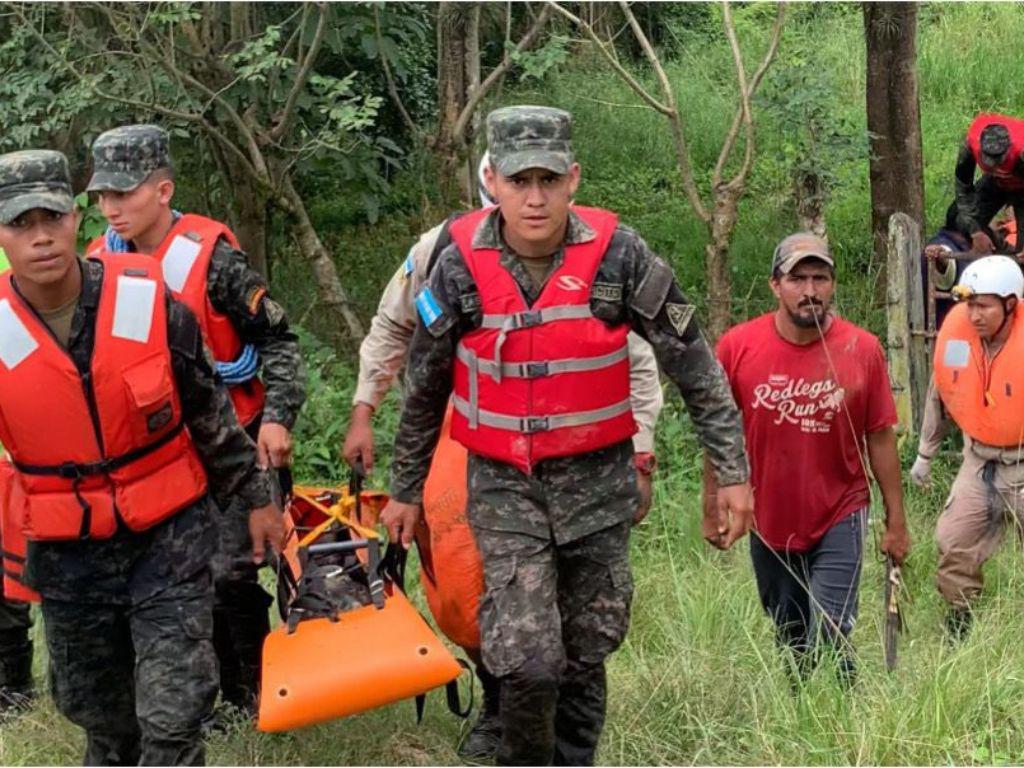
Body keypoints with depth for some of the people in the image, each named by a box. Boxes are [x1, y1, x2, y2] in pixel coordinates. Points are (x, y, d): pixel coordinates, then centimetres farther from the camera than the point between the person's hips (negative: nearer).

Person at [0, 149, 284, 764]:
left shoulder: (149, 301, -11)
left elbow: (210, 413, 3)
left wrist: (255, 500, 10)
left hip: (169, 534, -1)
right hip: (68, 551, 1)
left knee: (172, 716, -8)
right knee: (98, 712, 18)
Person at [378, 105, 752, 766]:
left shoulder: (617, 254, -11)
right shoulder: (461, 267, -9)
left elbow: (694, 366, -3)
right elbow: (424, 390, 5)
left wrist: (733, 471, -3)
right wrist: (406, 491, 13)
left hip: (598, 482, 1)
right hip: (505, 487, -1)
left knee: (586, 656, 11)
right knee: (529, 661, -12)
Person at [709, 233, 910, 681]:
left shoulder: (862, 350, -10)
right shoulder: (737, 347, -9)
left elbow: (880, 438, -2)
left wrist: (896, 521, 1)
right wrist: (713, 510, 4)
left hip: (839, 522, -2)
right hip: (769, 524, 2)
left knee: (829, 644, -11)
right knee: (790, 643, 17)